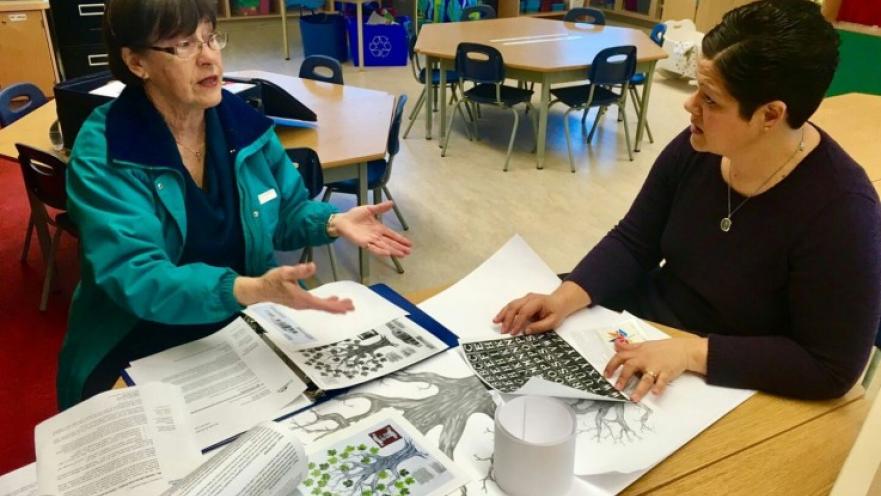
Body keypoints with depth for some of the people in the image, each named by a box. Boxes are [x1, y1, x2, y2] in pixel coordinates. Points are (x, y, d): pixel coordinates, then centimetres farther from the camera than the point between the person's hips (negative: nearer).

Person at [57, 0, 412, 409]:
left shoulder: (244, 122, -2)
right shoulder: (101, 154, -16)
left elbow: (286, 213, 8)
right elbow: (134, 278, -26)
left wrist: (333, 223, -14)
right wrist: (252, 290, -41)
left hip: (245, 329, 5)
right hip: (140, 354, -4)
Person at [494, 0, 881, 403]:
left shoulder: (839, 210, -26)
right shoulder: (697, 148, -10)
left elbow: (831, 368, -23)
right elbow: (633, 243, -2)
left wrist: (691, 351, -30)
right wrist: (565, 298, -19)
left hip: (730, 383, -5)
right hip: (648, 319, 6)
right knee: (528, 329, 2)